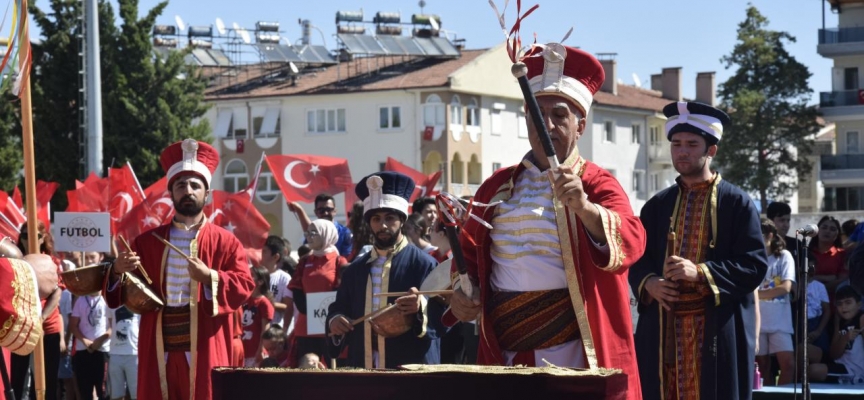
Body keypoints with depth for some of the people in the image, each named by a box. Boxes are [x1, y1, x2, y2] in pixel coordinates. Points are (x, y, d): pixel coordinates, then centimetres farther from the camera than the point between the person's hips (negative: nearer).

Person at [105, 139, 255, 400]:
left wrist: (210, 277, -19)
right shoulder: (147, 242, 13)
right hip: (159, 351, 3)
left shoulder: (225, 242, 5)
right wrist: (118, 272, -9)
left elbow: (244, 286, -3)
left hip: (203, 351, -3)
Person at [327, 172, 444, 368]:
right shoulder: (354, 269, 14)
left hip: (410, 367, -5)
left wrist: (422, 307, -27)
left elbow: (441, 320, -6)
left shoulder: (423, 264, -1)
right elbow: (337, 310, 19)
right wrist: (334, 321, -4)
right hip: (362, 367, 5)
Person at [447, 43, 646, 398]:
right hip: (505, 357, 4)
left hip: (575, 357, -4)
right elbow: (469, 253, 24)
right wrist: (461, 294, 4)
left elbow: (630, 243, -21)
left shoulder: (596, 184, -2)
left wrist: (583, 207, -38)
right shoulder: (498, 187, 12)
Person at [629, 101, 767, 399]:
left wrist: (701, 273, -18)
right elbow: (637, 261, 14)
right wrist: (649, 283, -8)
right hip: (662, 331, 4)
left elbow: (755, 265, -7)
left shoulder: (737, 203, 0)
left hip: (717, 332, -4)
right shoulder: (656, 206, 13)